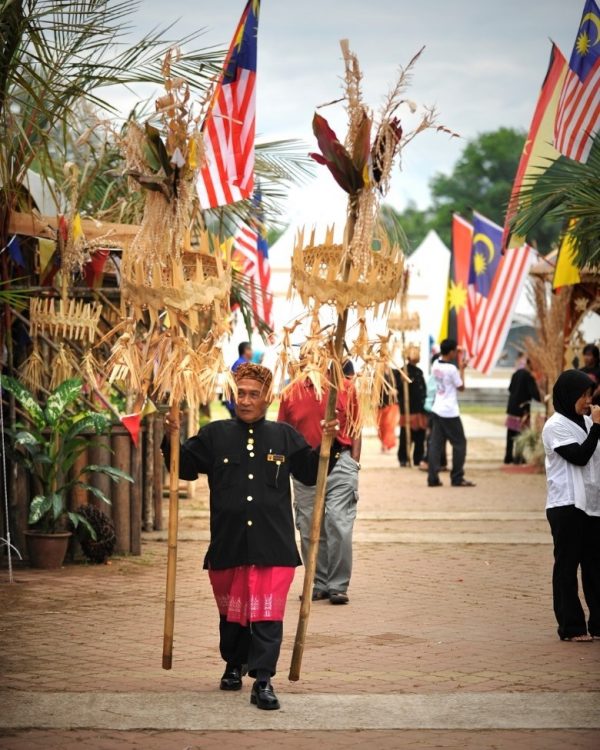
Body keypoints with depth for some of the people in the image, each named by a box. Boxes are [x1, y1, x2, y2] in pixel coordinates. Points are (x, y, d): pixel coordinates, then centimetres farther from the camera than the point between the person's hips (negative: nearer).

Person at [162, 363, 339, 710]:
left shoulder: (284, 437, 6)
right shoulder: (215, 435, 5)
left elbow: (311, 472, 12)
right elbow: (186, 467, 7)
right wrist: (172, 440, -8)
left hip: (273, 545, -1)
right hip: (228, 544, 1)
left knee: (268, 615, -8)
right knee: (232, 611, 16)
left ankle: (263, 681, -6)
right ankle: (234, 665, 38)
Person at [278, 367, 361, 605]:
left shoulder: (345, 388, 3)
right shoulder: (291, 392, 7)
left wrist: (354, 461, -4)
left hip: (339, 462, -2)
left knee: (339, 525, -8)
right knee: (309, 529, 6)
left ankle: (338, 586, 1)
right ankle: (319, 583, 17)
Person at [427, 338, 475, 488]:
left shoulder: (435, 365, 3)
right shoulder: (451, 368, -17)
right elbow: (461, 387, -6)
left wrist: (457, 361, 18)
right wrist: (462, 368, 1)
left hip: (437, 410, 7)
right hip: (450, 413, -7)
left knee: (436, 443, 4)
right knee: (459, 443, 4)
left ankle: (433, 478, -1)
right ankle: (457, 478, 4)